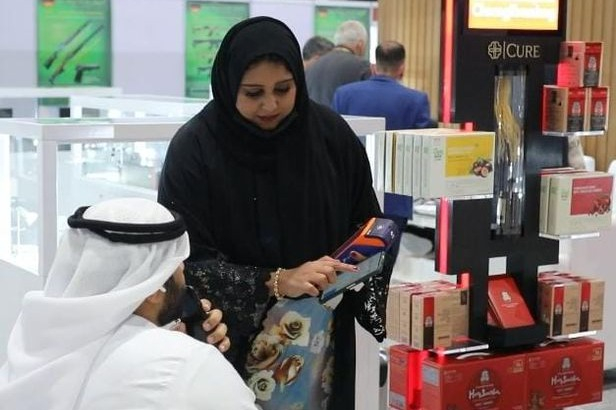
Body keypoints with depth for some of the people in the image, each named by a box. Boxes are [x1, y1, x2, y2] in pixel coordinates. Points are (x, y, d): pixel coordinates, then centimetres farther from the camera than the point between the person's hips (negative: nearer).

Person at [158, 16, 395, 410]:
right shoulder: (194, 148, -13)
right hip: (232, 345, -2)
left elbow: (368, 227, 6)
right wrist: (277, 282, -24)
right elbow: (186, 260, -14)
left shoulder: (332, 134, -4)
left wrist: (355, 268, -15)